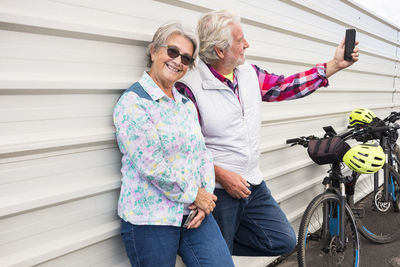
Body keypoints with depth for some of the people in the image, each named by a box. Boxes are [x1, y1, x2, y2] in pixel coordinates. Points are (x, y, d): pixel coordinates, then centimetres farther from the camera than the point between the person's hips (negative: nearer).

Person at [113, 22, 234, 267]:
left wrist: (206, 194, -4)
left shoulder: (186, 104, 12)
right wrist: (195, 194, -12)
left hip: (194, 210, 6)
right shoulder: (133, 102, -11)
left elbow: (203, 152, 11)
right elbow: (151, 166, -19)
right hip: (149, 219, -6)